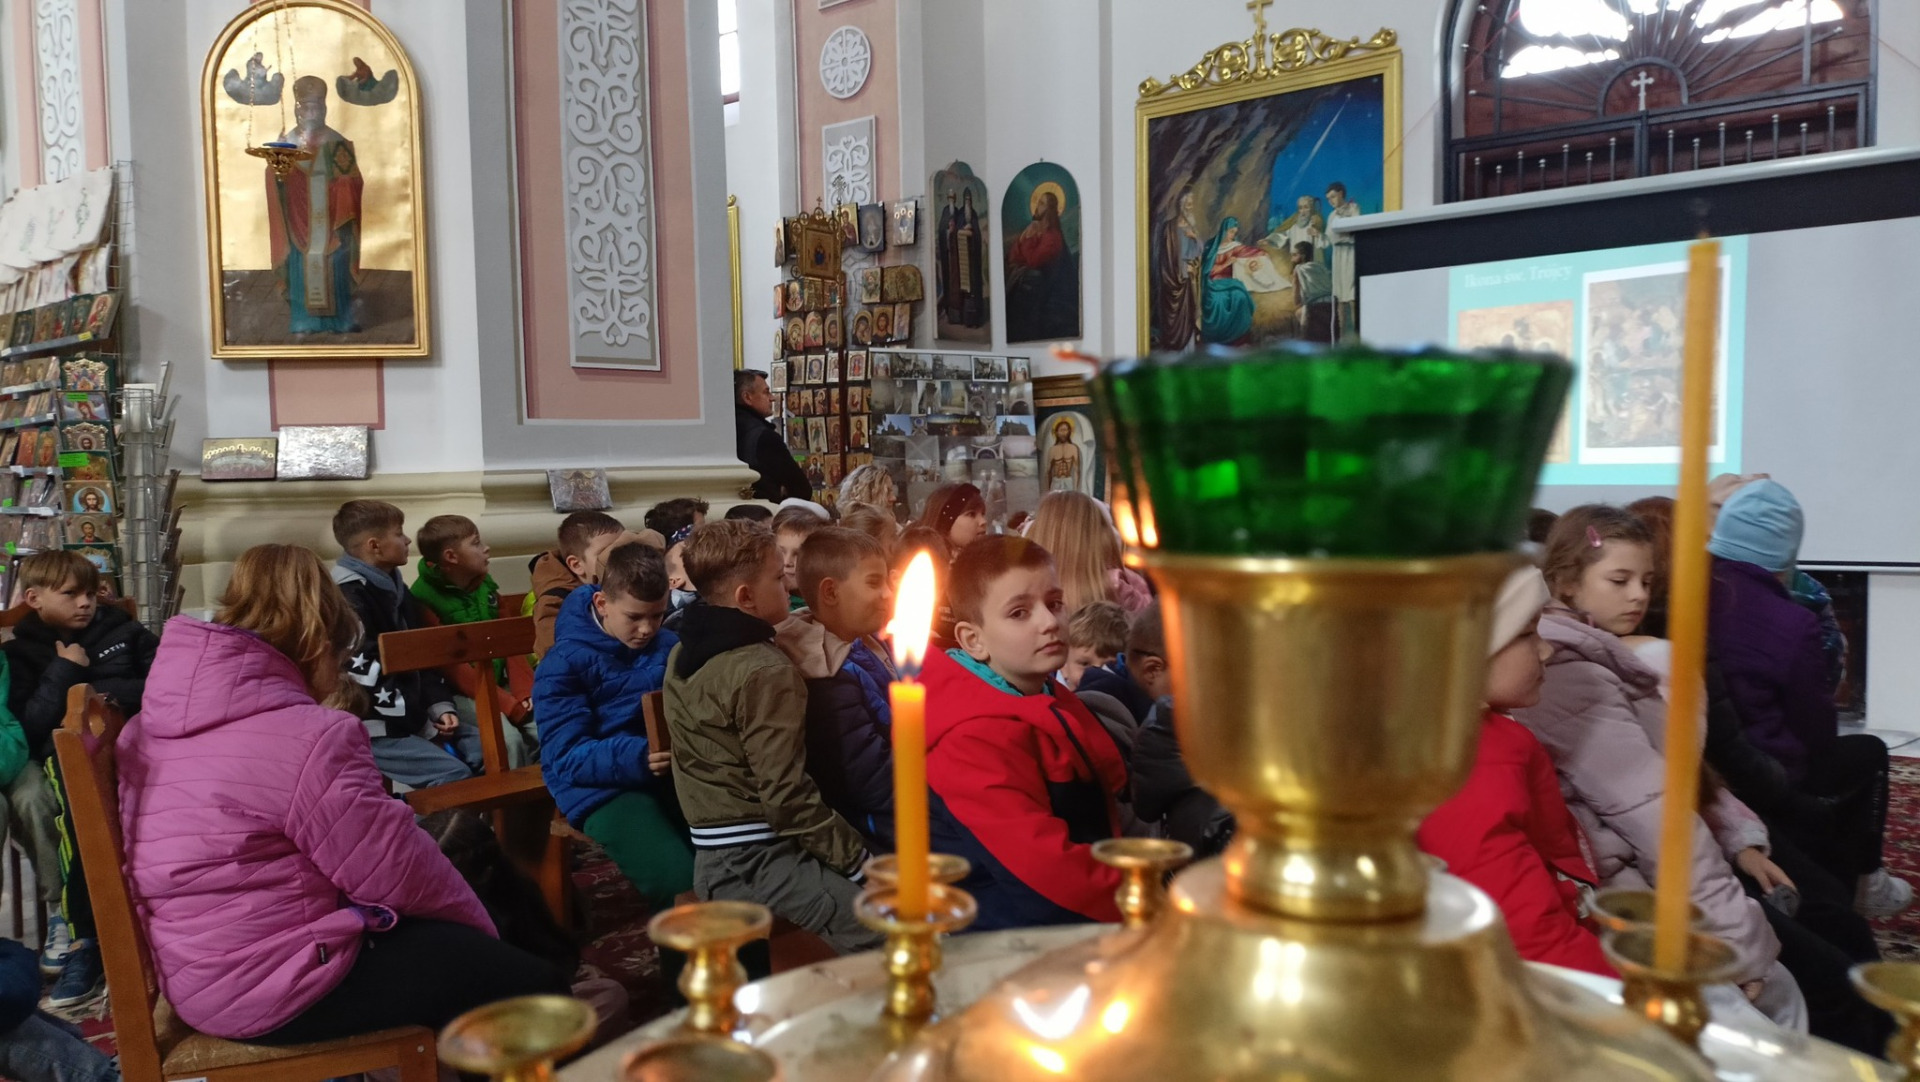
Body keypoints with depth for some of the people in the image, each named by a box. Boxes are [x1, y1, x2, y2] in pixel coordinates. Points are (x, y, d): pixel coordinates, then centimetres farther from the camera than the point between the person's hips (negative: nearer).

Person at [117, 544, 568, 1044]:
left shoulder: (152, 725, 6)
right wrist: (480, 926, 1)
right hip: (277, 992, -10)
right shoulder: (306, 739, -23)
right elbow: (402, 872, -17)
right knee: (535, 989, -4)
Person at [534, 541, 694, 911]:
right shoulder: (565, 662, -5)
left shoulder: (669, 646, 11)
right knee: (682, 882, -28)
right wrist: (637, 757, -28)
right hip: (602, 787, -5)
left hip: (672, 773, 5)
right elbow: (568, 757, -12)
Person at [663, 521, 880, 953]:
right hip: (754, 862, -9)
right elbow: (785, 792, -19)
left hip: (715, 855, 9)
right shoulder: (765, 672, -16)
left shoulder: (684, 656, 11)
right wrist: (856, 857, -10)